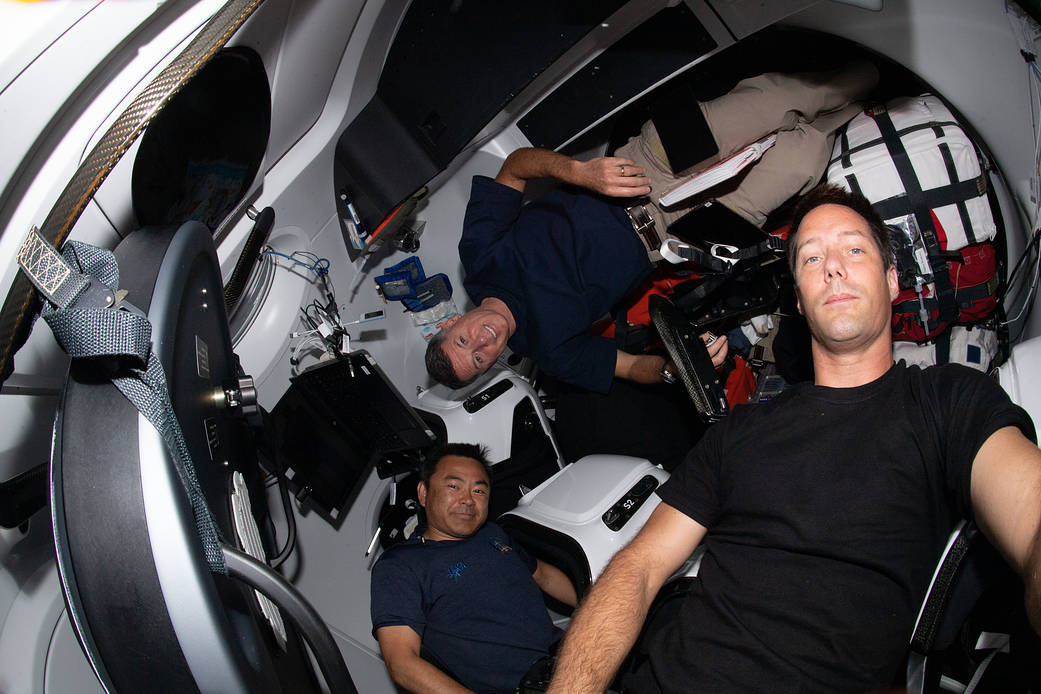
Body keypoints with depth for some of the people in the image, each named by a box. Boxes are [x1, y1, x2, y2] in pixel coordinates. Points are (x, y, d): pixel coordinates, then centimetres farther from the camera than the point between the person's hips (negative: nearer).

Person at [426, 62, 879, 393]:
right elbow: (632, 367, -9)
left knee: (771, 96, -9)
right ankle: (820, 131, 23)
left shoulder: (478, 251, -13)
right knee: (799, 154, -13)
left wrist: (580, 171, -29)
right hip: (662, 235, -2)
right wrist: (675, 369, -34)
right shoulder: (546, 346, -14)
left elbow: (516, 165, -9)